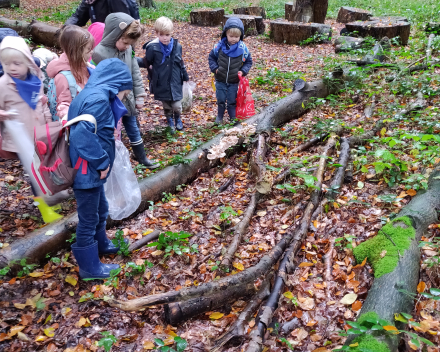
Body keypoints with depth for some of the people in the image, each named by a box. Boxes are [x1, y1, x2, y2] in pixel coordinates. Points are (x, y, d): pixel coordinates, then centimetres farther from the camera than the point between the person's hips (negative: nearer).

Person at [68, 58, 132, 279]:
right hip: (87, 171, -10)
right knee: (88, 218, 5)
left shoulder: (96, 95, 9)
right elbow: (84, 135, -31)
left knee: (100, 210, 26)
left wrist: (101, 162, 8)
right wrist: (102, 162, -20)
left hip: (91, 169, 10)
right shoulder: (98, 99, -22)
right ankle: (90, 267, 21)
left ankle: (100, 244, 49)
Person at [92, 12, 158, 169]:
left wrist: (139, 96, 5)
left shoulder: (128, 49, -5)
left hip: (128, 100, 6)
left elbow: (136, 73, 5)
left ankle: (141, 157, 40)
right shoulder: (100, 53, -24)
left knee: (134, 130, 21)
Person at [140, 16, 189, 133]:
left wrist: (185, 76, 18)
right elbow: (146, 63, 3)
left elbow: (181, 63, 11)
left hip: (175, 83, 1)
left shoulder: (177, 46, -3)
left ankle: (178, 119, 36)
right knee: (166, 106, 14)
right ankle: (170, 122, 40)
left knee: (177, 106, 2)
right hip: (161, 84, -1)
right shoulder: (153, 48, -14)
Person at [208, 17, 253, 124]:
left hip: (234, 82, -1)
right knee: (221, 100, 14)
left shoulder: (242, 48, -9)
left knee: (232, 101, 12)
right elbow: (211, 57, 7)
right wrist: (214, 68, -7)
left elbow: (249, 61, 4)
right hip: (220, 80, 1)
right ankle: (219, 117, 32)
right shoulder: (219, 46, -8)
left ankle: (233, 118, 27)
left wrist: (243, 71, -10)